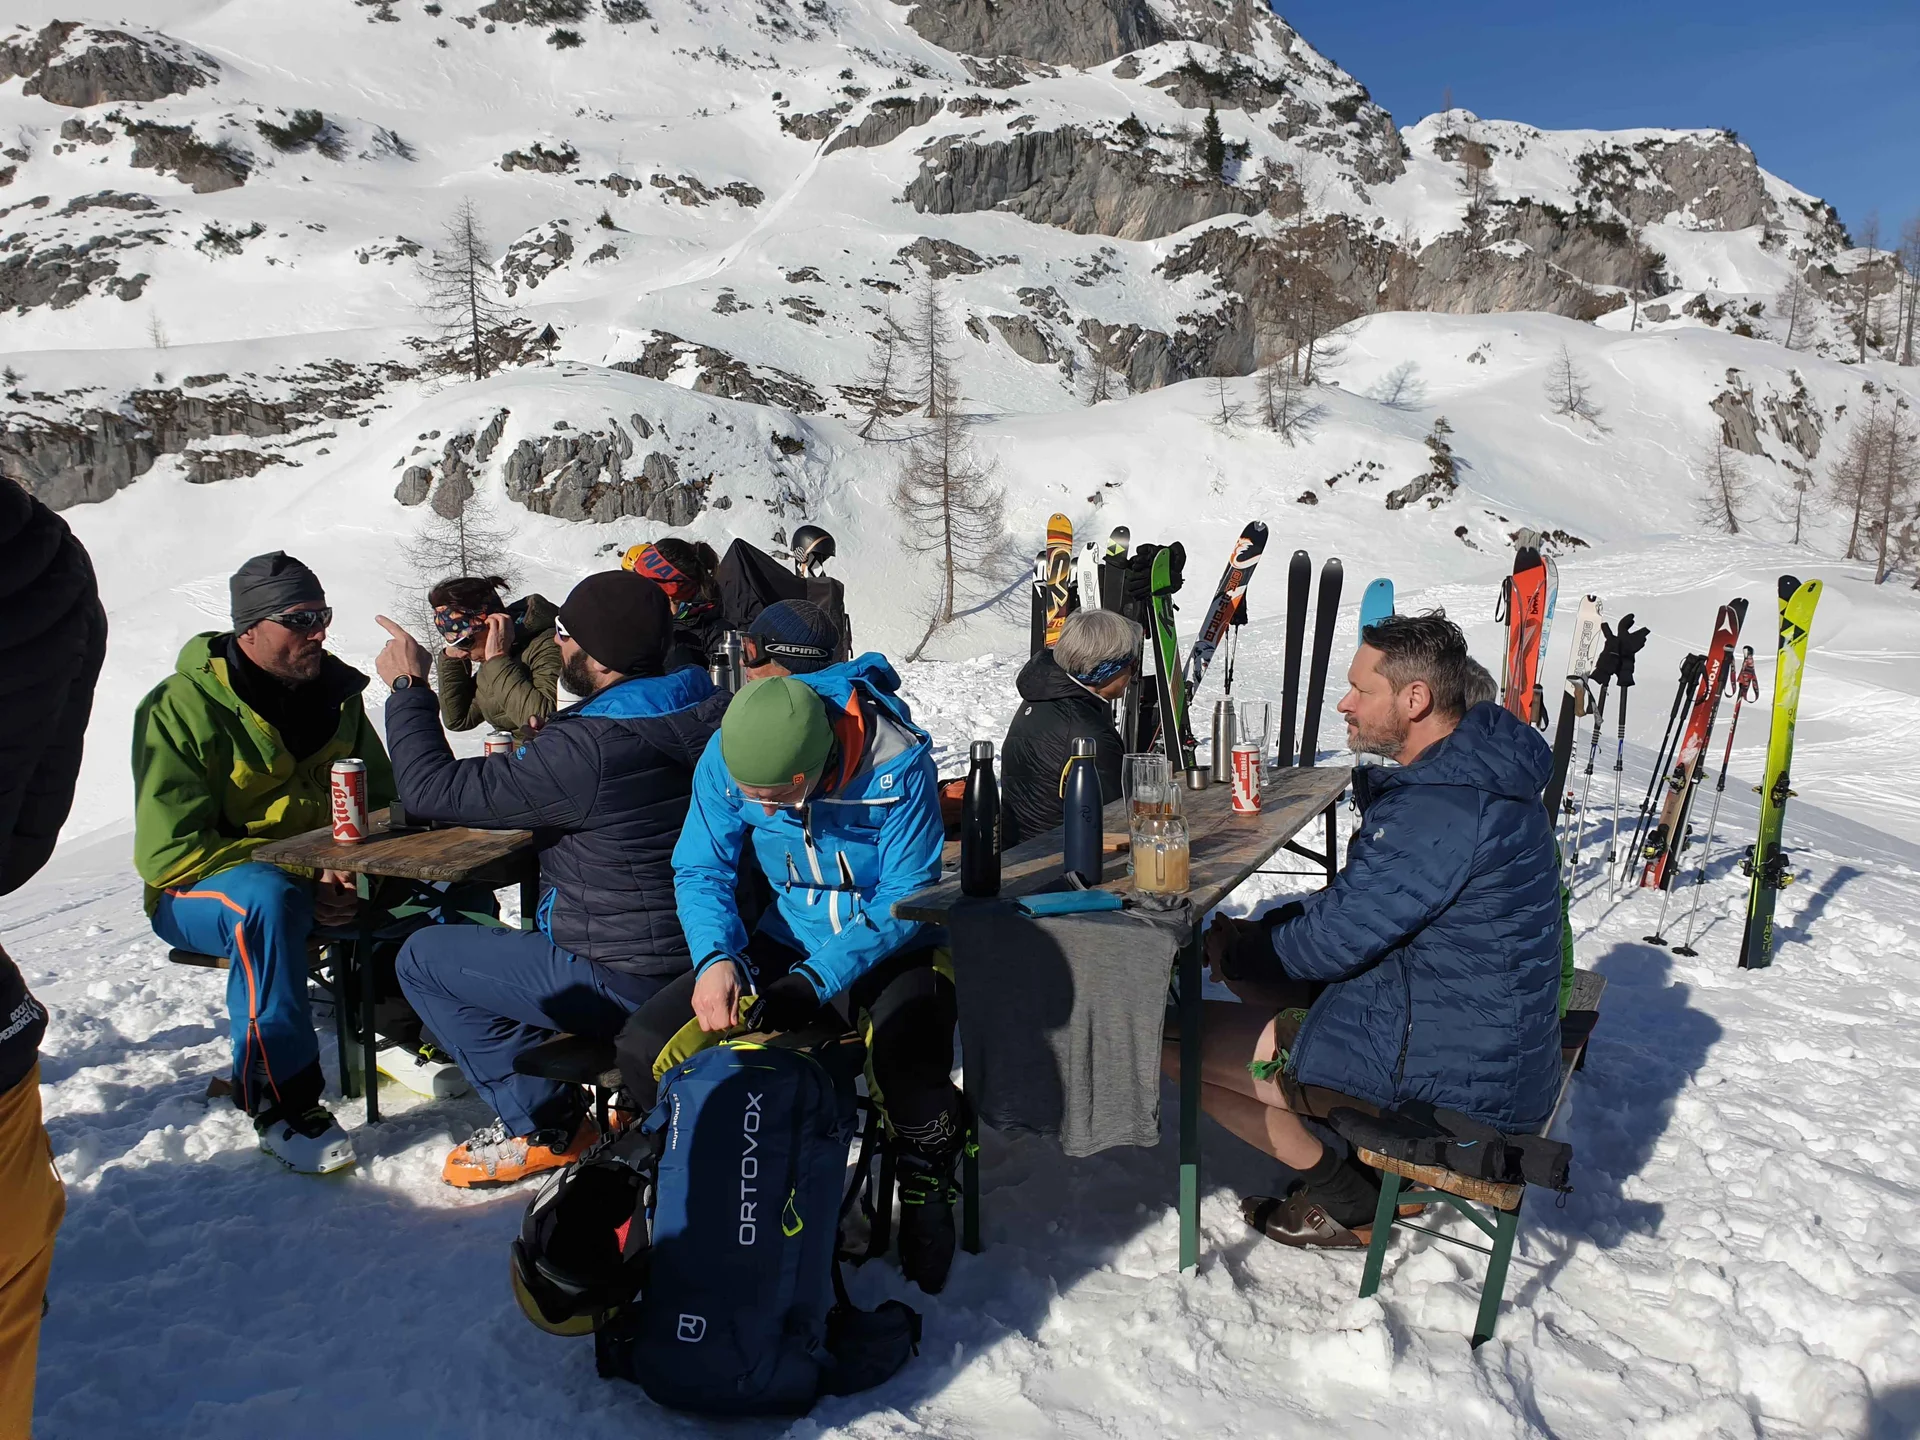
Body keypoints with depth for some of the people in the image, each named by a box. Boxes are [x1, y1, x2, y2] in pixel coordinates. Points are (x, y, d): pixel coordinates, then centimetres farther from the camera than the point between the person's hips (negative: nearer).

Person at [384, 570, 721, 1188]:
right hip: (699, 956, 8)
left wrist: (408, 686, -6)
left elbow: (433, 789, -19)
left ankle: (542, 1124, 11)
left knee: (423, 957, 7)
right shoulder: (699, 716, 0)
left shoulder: (585, 749, -26)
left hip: (626, 984, -8)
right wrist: (529, 762, 6)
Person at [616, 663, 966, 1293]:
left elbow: (905, 900, -20)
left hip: (889, 948, -4)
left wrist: (812, 980, -32)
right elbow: (701, 869, -3)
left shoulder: (899, 765, -25)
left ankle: (927, 1183, 0)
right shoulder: (726, 757, -14)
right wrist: (716, 957, -23)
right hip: (783, 943, 4)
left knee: (909, 1070, -36)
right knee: (645, 1049, -14)